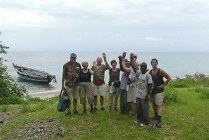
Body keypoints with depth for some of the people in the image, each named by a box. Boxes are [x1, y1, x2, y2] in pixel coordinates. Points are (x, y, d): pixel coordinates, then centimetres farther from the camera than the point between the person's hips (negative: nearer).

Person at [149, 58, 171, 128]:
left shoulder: (160, 71, -12)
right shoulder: (150, 72, 4)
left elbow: (169, 78, -11)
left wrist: (163, 85, -9)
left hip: (159, 91, -6)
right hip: (152, 91, 6)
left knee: (159, 105, -11)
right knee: (154, 104, 17)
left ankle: (159, 121, -16)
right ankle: (156, 116, 35)